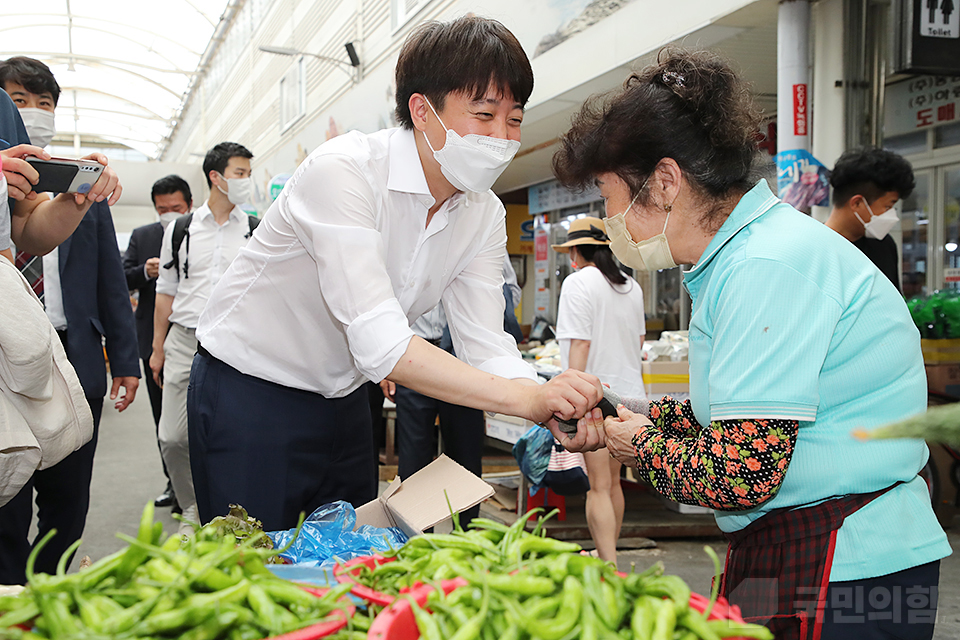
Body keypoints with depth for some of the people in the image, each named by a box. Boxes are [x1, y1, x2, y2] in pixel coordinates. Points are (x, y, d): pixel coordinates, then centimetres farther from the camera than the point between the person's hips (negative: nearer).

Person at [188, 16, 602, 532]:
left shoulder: (485, 217, -5)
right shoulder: (343, 170, -27)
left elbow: (486, 350, -10)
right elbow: (381, 343, -36)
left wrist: (560, 416, -30)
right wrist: (527, 398, -42)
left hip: (340, 403, 6)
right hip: (248, 394, -6)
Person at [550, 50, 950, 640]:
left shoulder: (768, 265, -22)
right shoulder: (745, 252, 10)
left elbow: (740, 474, -26)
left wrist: (642, 446, -7)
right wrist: (616, 424, 8)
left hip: (842, 577, -9)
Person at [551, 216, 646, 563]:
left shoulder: (578, 282, -10)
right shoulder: (631, 285, 11)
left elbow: (580, 344, -17)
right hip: (628, 392, 7)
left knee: (598, 486, -6)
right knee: (612, 481, 16)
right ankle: (607, 557, 26)